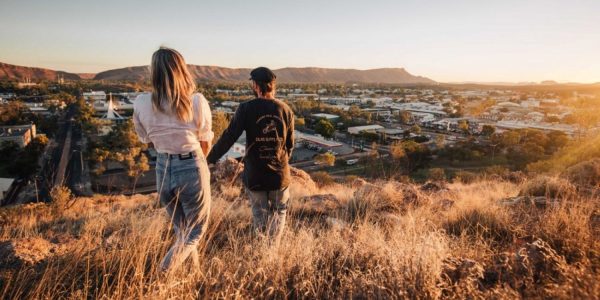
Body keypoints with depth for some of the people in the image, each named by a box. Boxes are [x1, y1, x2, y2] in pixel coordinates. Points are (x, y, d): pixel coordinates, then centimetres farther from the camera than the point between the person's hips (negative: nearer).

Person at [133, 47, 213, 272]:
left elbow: (146, 140, 6)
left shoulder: (141, 103, -7)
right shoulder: (197, 102, -14)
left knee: (181, 230, 26)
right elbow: (205, 143, -3)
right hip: (192, 169, -3)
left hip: (163, 170, 3)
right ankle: (164, 272, -1)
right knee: (195, 231, 18)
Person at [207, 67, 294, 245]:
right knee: (279, 213, 20)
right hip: (280, 175, 1)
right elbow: (290, 144, 5)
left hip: (254, 175, -1)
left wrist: (210, 159, -4)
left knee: (260, 216, 17)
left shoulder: (246, 108, -11)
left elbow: (229, 137, -13)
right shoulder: (285, 110, -2)